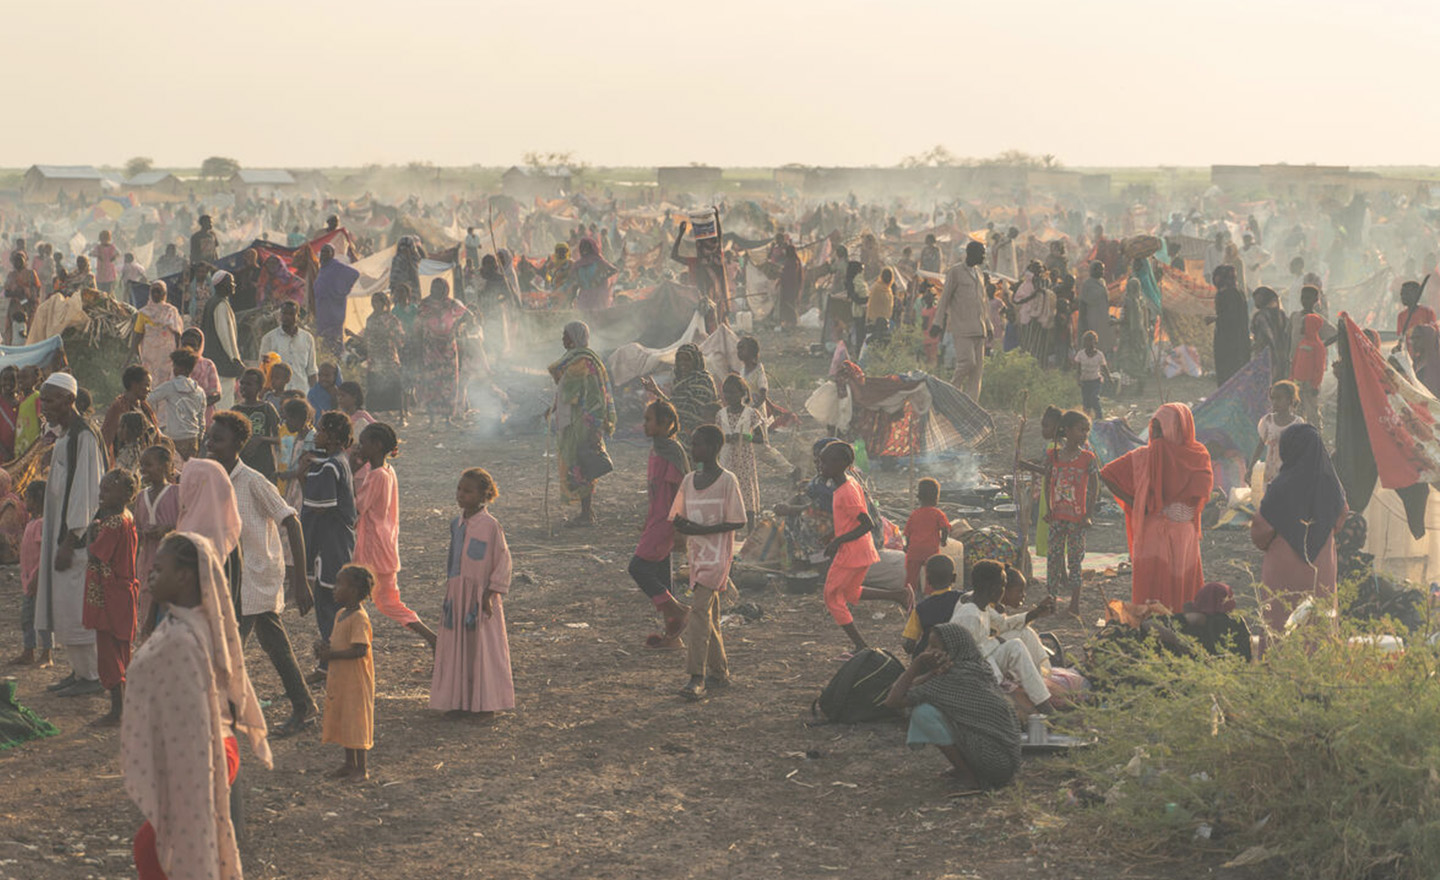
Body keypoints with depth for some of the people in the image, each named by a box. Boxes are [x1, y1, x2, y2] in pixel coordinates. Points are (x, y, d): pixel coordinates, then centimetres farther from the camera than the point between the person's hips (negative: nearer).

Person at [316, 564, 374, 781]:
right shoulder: (341, 614, 10)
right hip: (339, 677, 10)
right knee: (341, 720, 16)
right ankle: (349, 764, 27)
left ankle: (361, 769, 7)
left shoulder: (359, 618, -20)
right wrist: (324, 646, 0)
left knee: (355, 721, -2)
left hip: (356, 679, -10)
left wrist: (331, 655, -22)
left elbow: (360, 650, -27)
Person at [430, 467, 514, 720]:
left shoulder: (490, 525, -13)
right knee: (456, 648, 9)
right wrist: (449, 591, 16)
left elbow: (503, 561, -11)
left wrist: (490, 594, -13)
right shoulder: (457, 524, 8)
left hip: (480, 597, -7)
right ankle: (461, 702, 19)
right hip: (456, 595, 7)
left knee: (483, 648, 0)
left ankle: (487, 706, 9)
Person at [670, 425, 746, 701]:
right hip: (696, 554, 7)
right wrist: (680, 524, -8)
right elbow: (678, 515, 17)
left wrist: (701, 530, -21)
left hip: (717, 556, -7)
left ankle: (697, 678, -21)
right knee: (708, 615, 12)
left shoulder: (727, 481, -10)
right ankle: (719, 673, 22)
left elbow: (738, 522, -12)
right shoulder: (689, 480, 10)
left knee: (699, 608, -18)